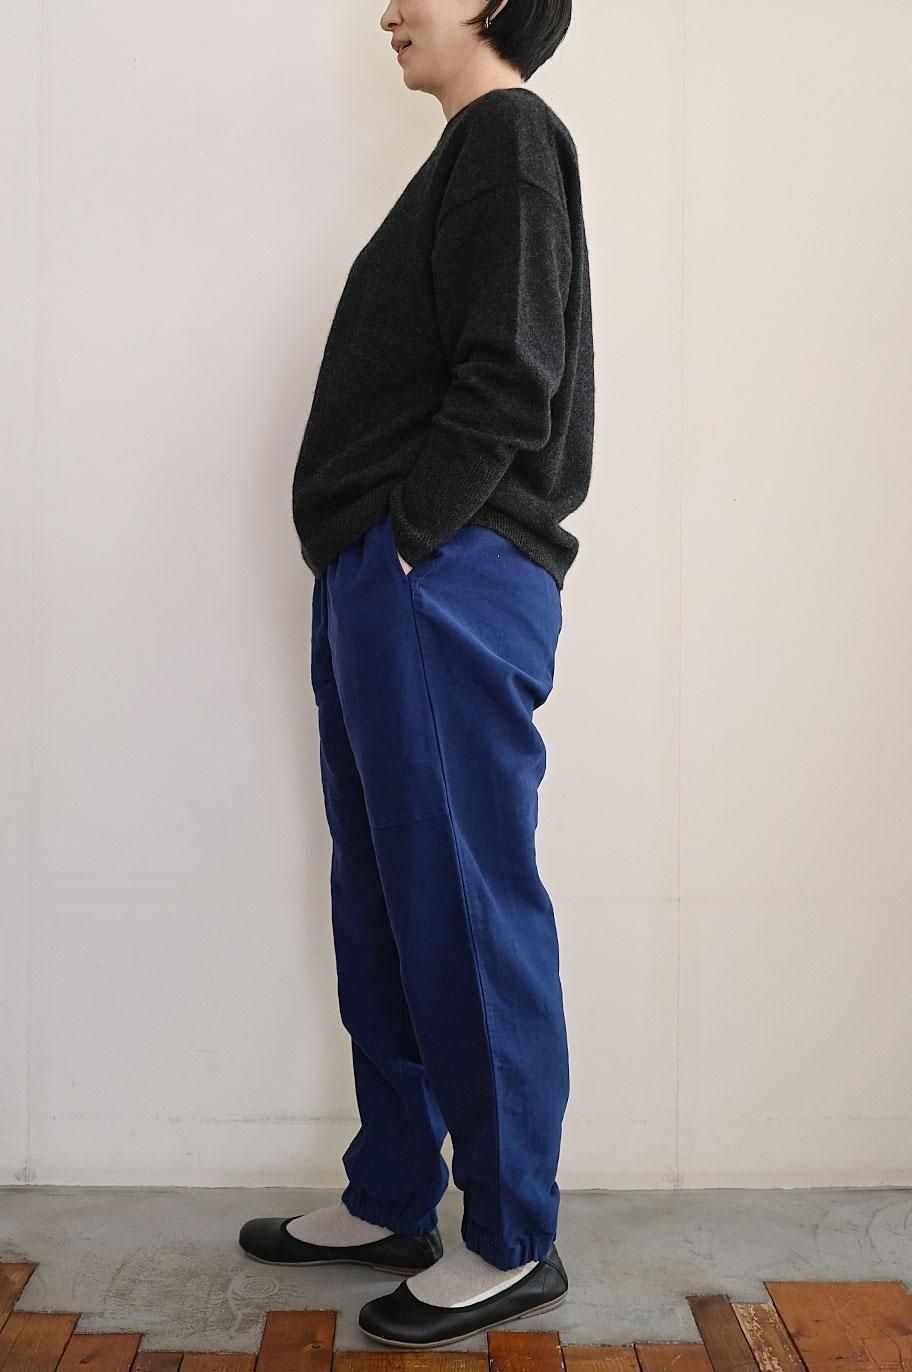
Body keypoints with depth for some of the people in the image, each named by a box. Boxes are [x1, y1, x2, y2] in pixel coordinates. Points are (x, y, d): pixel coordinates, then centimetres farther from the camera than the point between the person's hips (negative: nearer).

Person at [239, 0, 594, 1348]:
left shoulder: (511, 134, -5)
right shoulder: (471, 152, 23)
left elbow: (509, 376, -17)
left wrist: (411, 539, -15)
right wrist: (367, 571, 13)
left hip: (443, 582, -10)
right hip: (384, 586, 10)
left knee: (465, 909, -4)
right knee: (385, 909, 13)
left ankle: (513, 1243, 8)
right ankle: (392, 1199, 26)